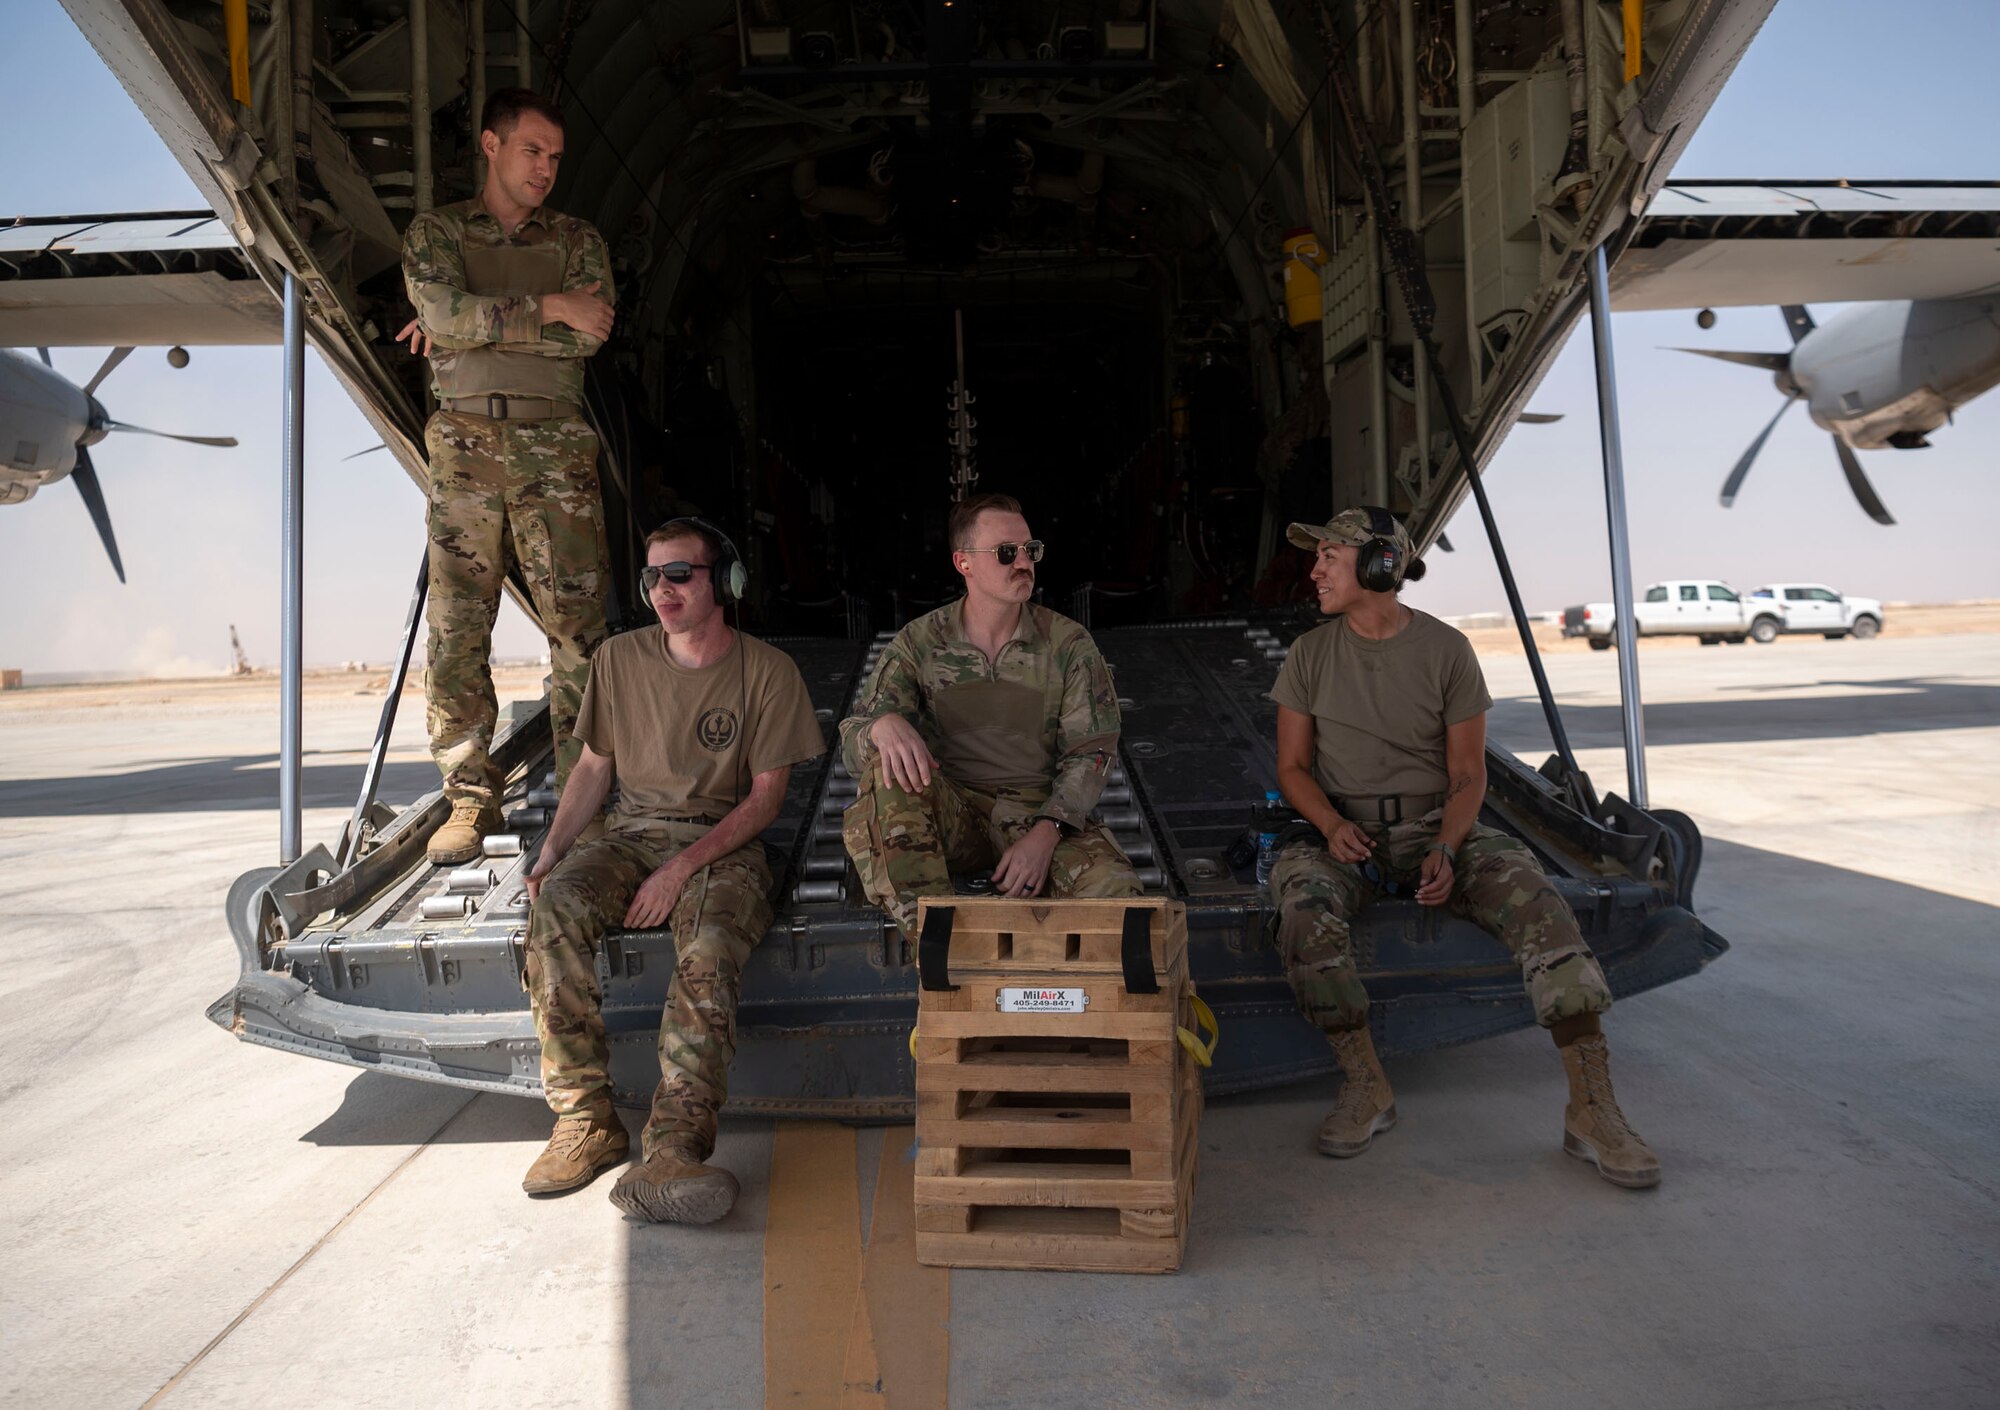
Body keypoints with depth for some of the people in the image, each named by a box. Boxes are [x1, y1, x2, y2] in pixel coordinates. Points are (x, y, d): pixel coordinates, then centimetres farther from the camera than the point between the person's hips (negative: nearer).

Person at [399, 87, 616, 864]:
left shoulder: (577, 239, 15)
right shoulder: (434, 232, 14)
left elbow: (592, 334, -4)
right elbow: (447, 314, -7)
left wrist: (481, 325, -5)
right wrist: (547, 308, -7)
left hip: (555, 445, 0)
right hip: (465, 442, 0)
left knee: (577, 625, -6)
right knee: (455, 630, -3)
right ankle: (470, 800, 6)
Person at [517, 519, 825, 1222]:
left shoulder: (766, 670, -2)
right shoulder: (620, 658, 9)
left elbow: (766, 795, -4)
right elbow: (593, 766, 16)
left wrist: (684, 868, -16)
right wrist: (552, 850, 0)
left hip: (722, 842, -3)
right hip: (630, 834, 3)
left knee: (709, 947, -35)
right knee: (553, 909, -28)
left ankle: (675, 1145, -40)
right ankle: (586, 1122, -22)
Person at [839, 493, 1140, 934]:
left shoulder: (1068, 643, 2)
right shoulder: (919, 643, 2)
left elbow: (1090, 752, -1)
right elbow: (854, 747, -2)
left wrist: (1045, 834, -18)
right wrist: (883, 724, -29)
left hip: (1040, 811, 0)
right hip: (950, 812, 0)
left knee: (1114, 886, -29)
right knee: (885, 764, -31)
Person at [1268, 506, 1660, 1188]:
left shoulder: (1446, 650, 0)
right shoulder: (1311, 654, 4)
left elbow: (1467, 775, 1)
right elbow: (1292, 766, 6)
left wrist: (1446, 851, -17)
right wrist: (1333, 826, -15)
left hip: (1434, 825, 0)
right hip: (1340, 830, 0)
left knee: (1535, 898, -27)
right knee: (1302, 906, -34)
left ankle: (1592, 1109, -23)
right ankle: (1366, 1085, -20)